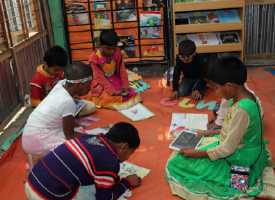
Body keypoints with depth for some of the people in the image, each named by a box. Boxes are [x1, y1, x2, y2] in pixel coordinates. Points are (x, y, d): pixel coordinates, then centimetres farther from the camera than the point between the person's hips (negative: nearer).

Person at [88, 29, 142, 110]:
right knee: (107, 97, -28)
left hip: (115, 79, 4)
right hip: (101, 84, -4)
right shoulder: (94, 58, -22)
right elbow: (101, 78, -22)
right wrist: (113, 92, -30)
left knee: (128, 92, -15)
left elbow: (122, 70, -4)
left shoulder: (117, 53, -9)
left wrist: (125, 86, -15)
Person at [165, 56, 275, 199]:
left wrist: (197, 153, -16)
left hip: (240, 162, -10)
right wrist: (212, 132, 13)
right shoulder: (248, 97, -3)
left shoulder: (240, 111, -33)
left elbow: (227, 149, -25)